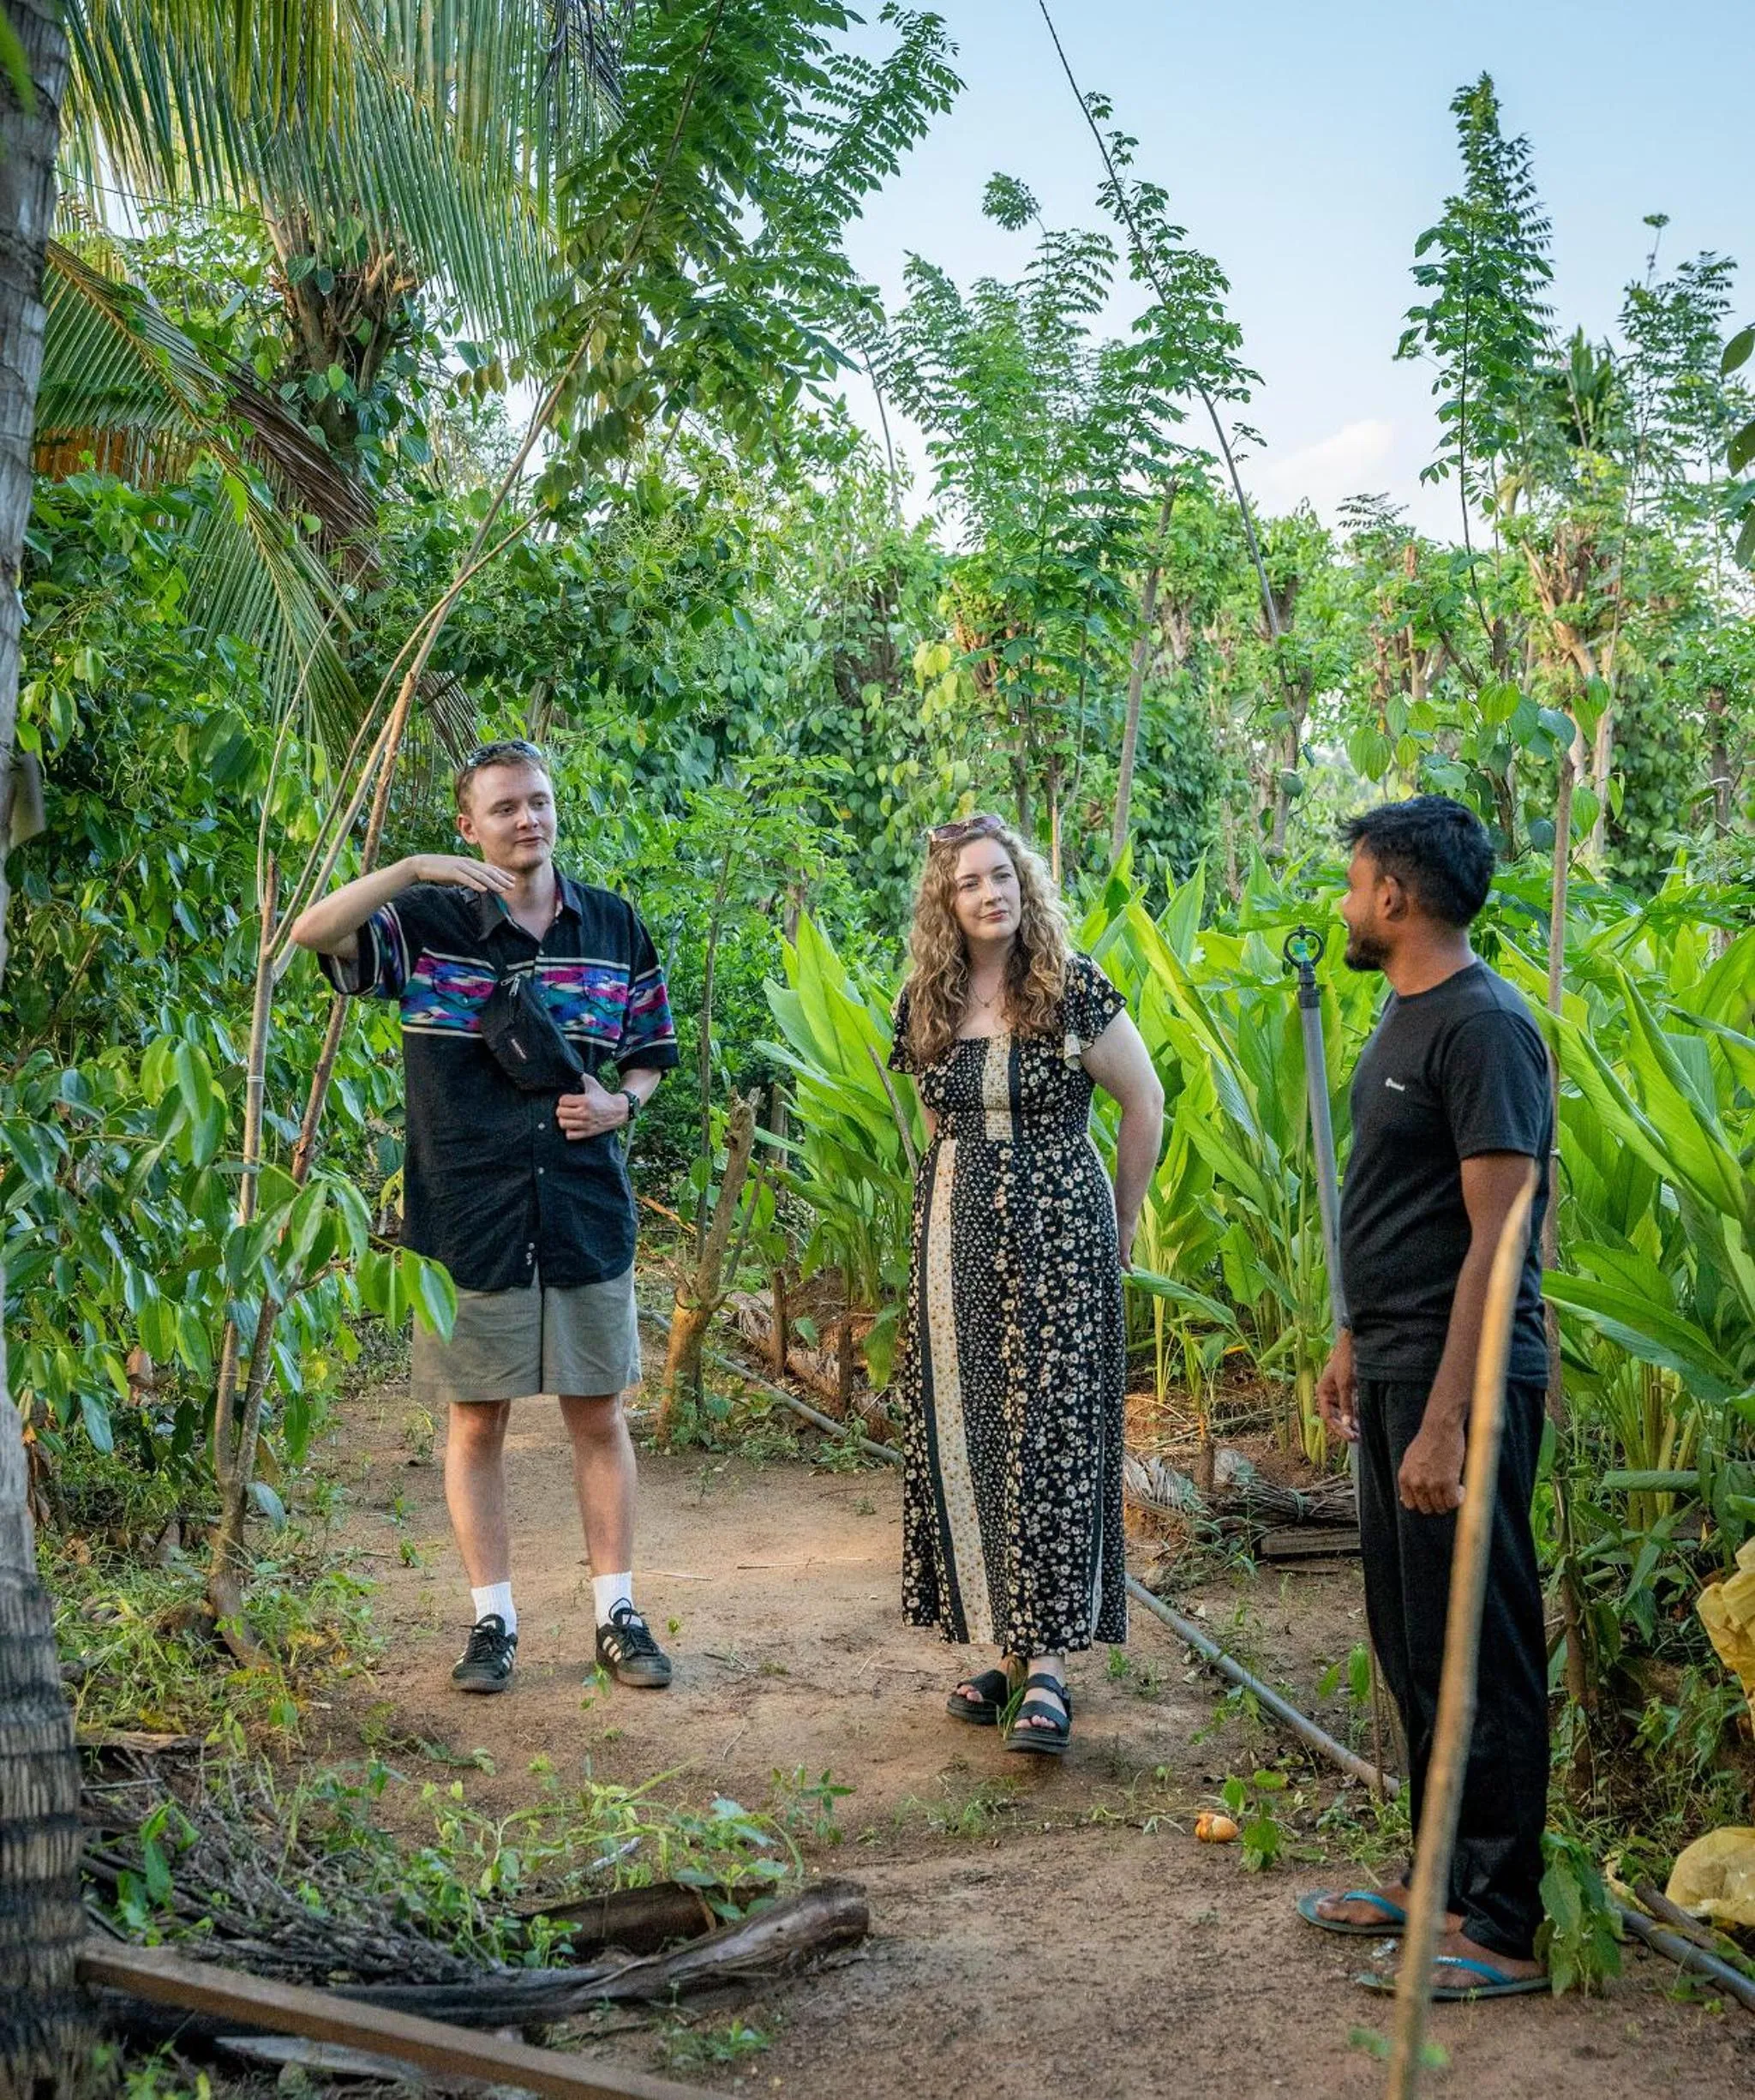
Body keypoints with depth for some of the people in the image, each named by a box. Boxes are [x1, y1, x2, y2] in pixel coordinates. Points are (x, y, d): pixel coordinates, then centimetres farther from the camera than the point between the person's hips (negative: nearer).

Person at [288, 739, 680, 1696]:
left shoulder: (614, 927, 6)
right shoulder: (426, 923, -3)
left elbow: (651, 1051, 16)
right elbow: (312, 932, -20)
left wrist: (623, 1101, -5)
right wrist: (414, 868, -29)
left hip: (588, 1213, 2)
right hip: (468, 1218, -2)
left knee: (598, 1414, 9)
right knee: (476, 1422, 7)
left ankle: (618, 1614, 19)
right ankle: (492, 1619, 19)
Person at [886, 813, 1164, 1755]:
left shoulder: (1073, 989, -7)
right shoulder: (925, 1004, 6)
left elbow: (1145, 1102, 1)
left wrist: (1120, 1225, 5)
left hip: (1058, 1240, -5)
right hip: (957, 1243, 5)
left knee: (1049, 1439, -7)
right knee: (963, 1441, 5)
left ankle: (1048, 1668, -5)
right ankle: (1006, 1650, 16)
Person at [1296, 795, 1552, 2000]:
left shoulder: (1485, 1027, -17)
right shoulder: (1407, 1015, 13)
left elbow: (1497, 1234, -22)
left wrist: (1447, 1417, -24)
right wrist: (1357, 1344, 22)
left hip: (1461, 1387, -10)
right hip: (1396, 1374, 10)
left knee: (1478, 1655, -1)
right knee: (1412, 1646, 17)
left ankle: (1504, 1932, 9)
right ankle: (1441, 1880, 30)